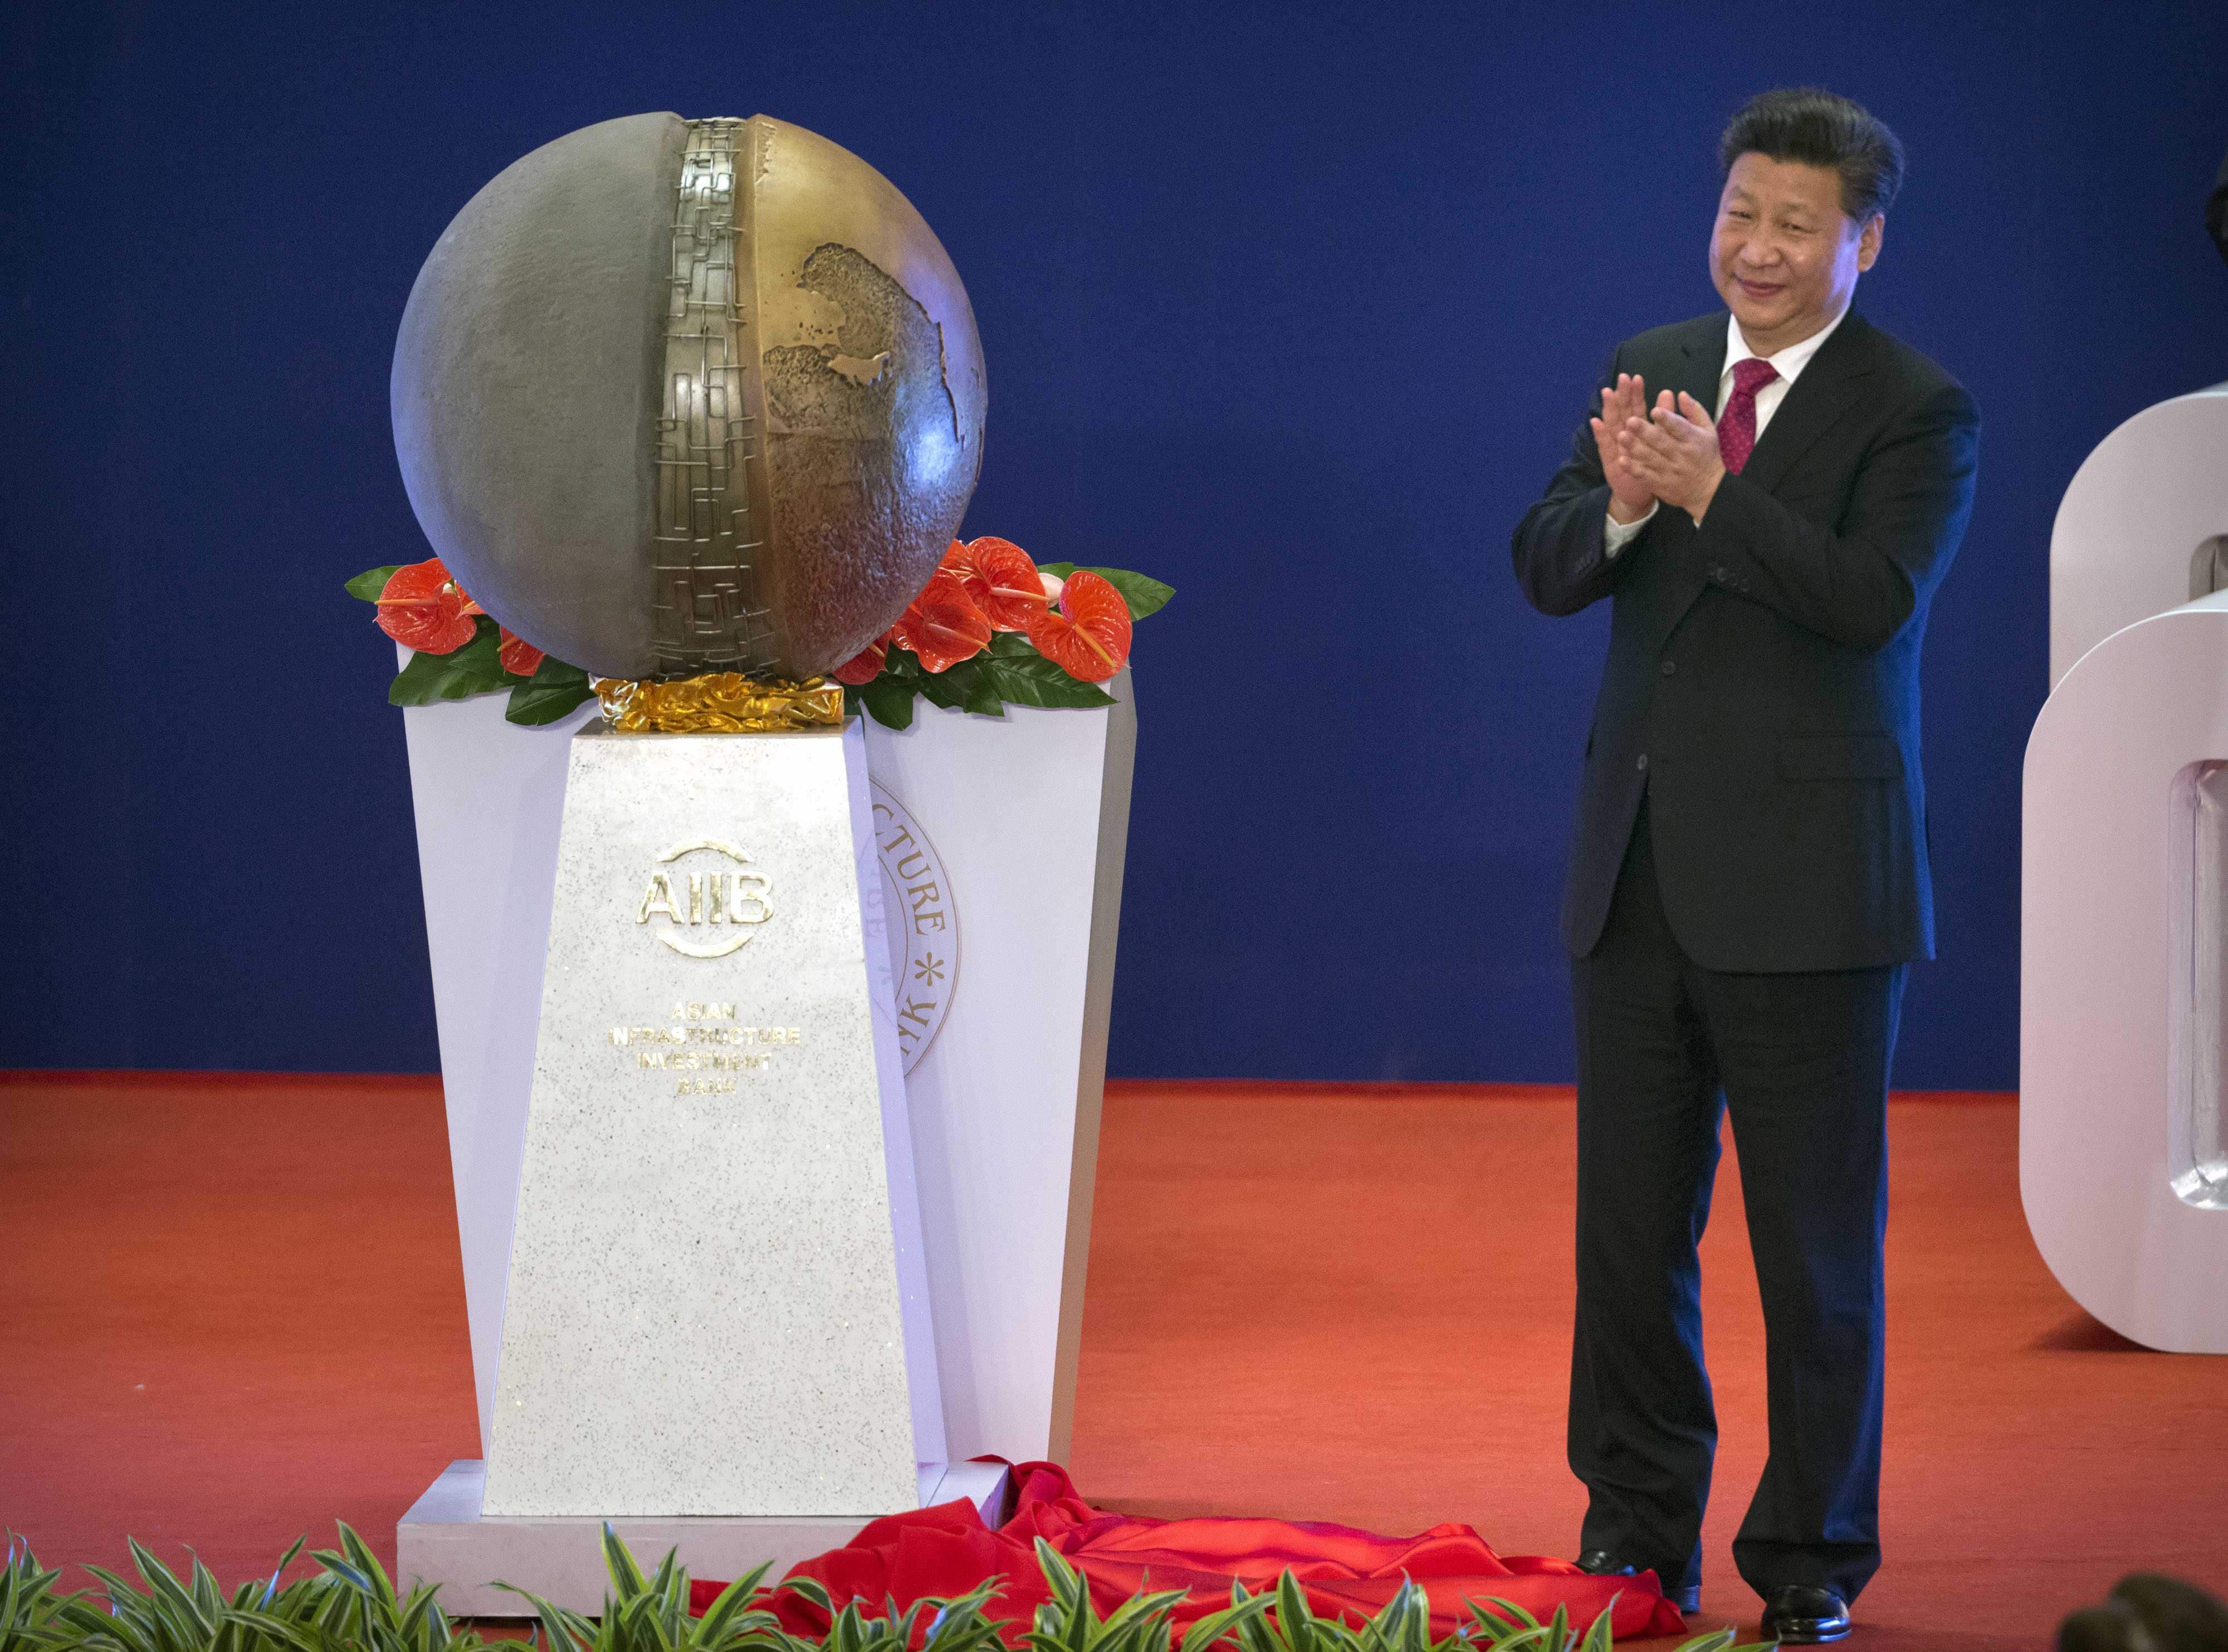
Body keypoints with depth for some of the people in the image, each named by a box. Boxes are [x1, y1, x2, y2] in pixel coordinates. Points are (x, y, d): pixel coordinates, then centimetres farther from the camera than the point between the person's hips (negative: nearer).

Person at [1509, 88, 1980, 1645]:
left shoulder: (1919, 411, -6)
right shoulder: (1652, 369, 9)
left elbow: (1872, 599, -20)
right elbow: (1547, 569, 3)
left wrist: (1710, 489, -27)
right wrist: (1620, 501, -18)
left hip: (1807, 878, -5)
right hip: (1637, 870, 5)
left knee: (1818, 1243, 2)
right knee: (1629, 1225, 11)